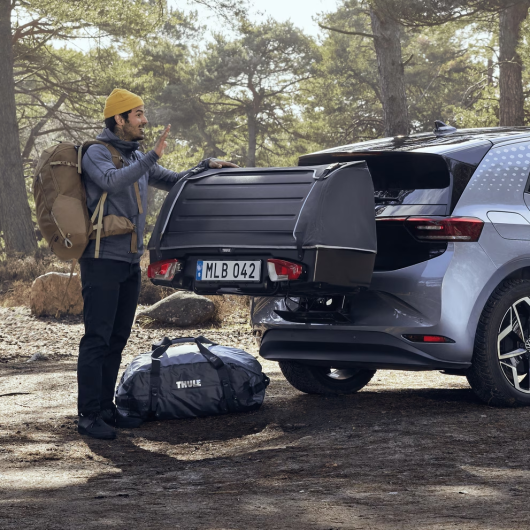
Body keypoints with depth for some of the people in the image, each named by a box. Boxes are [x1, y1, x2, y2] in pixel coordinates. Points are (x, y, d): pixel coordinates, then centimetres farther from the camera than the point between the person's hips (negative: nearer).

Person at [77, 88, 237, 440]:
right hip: (103, 261, -8)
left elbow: (172, 182, 26)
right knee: (97, 339, -8)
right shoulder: (96, 153, -9)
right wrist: (152, 157, -34)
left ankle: (105, 407, 16)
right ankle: (89, 415, -7)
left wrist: (206, 166, 12)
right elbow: (113, 182, -29)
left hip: (130, 262, 8)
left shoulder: (137, 157, 17)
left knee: (117, 339, 10)